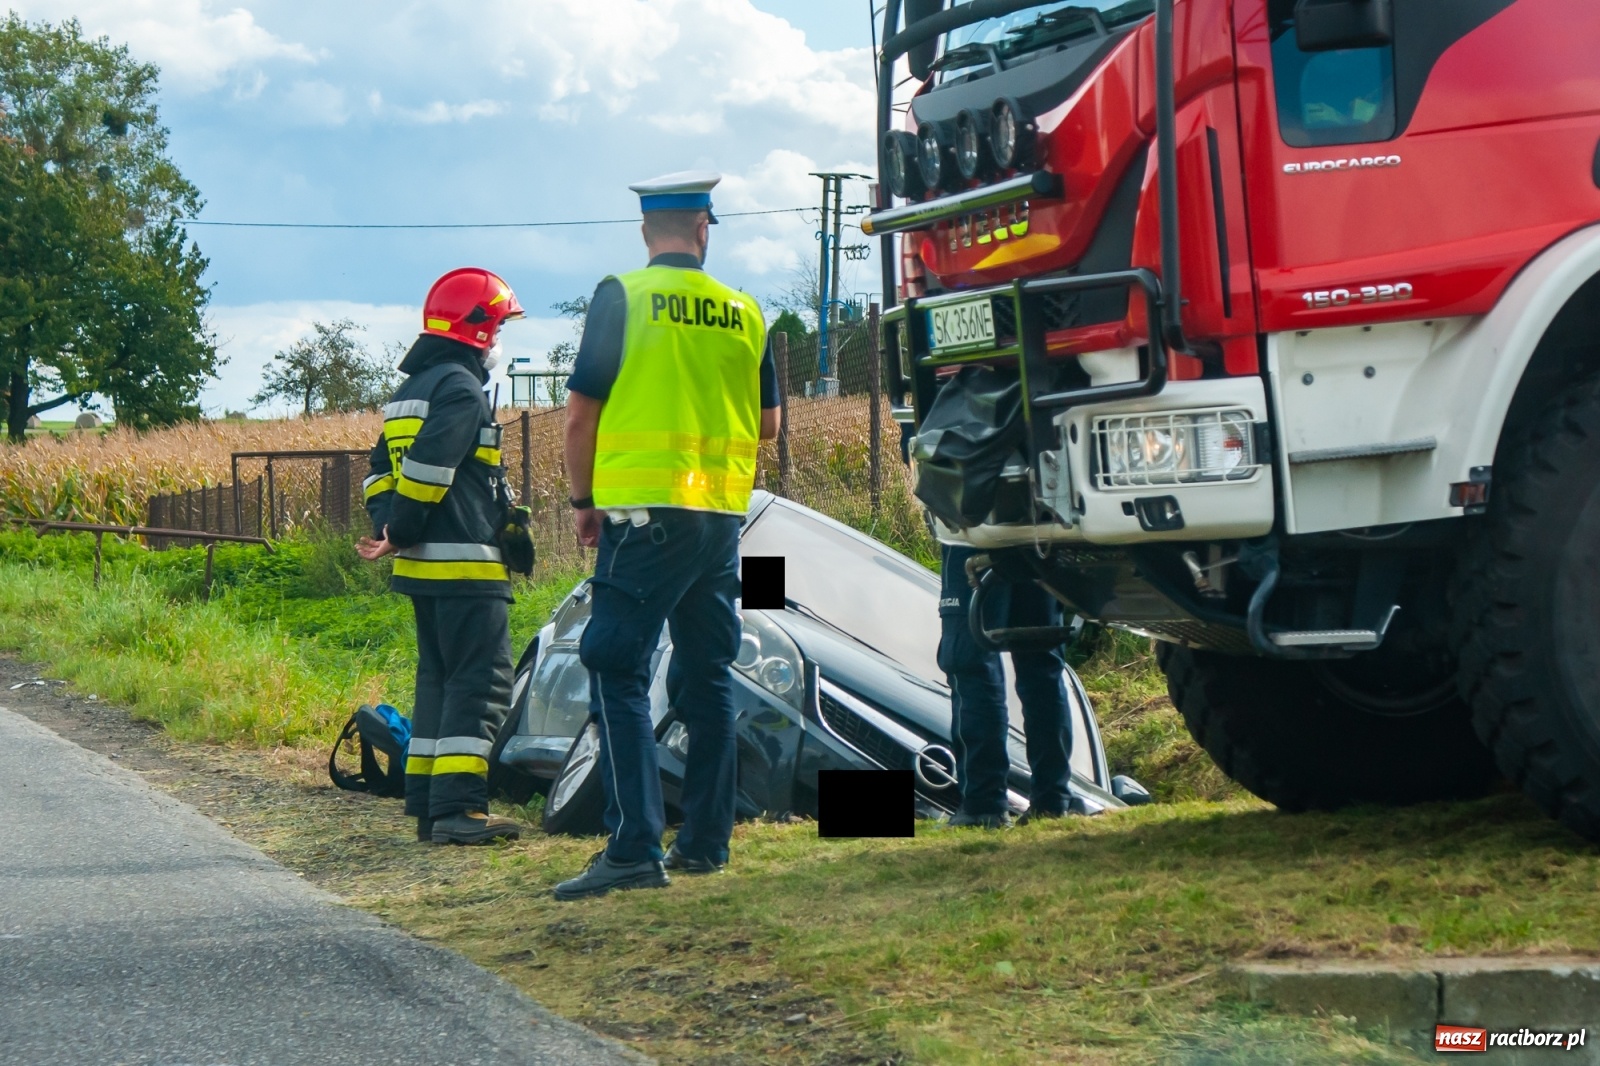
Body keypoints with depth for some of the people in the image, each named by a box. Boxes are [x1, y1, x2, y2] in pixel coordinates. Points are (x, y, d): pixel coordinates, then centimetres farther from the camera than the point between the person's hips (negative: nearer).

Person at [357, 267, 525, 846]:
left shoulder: (410, 390, 20)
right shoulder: (460, 388, -12)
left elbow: (382, 470, 20)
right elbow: (428, 465, -23)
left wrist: (387, 526, 7)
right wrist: (401, 533, -14)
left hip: (423, 564, 10)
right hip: (464, 563, -10)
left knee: (438, 678, 14)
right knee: (481, 683, -10)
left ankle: (427, 803, 15)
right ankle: (457, 808, -16)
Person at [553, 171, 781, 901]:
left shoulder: (623, 297, -4)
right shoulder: (744, 312, 9)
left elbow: (581, 411, -4)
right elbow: (767, 425, 16)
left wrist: (582, 499, 8)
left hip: (645, 514, -5)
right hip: (722, 513, 5)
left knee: (618, 675, -5)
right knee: (708, 678, 13)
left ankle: (634, 848, -15)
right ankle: (705, 841, 16)